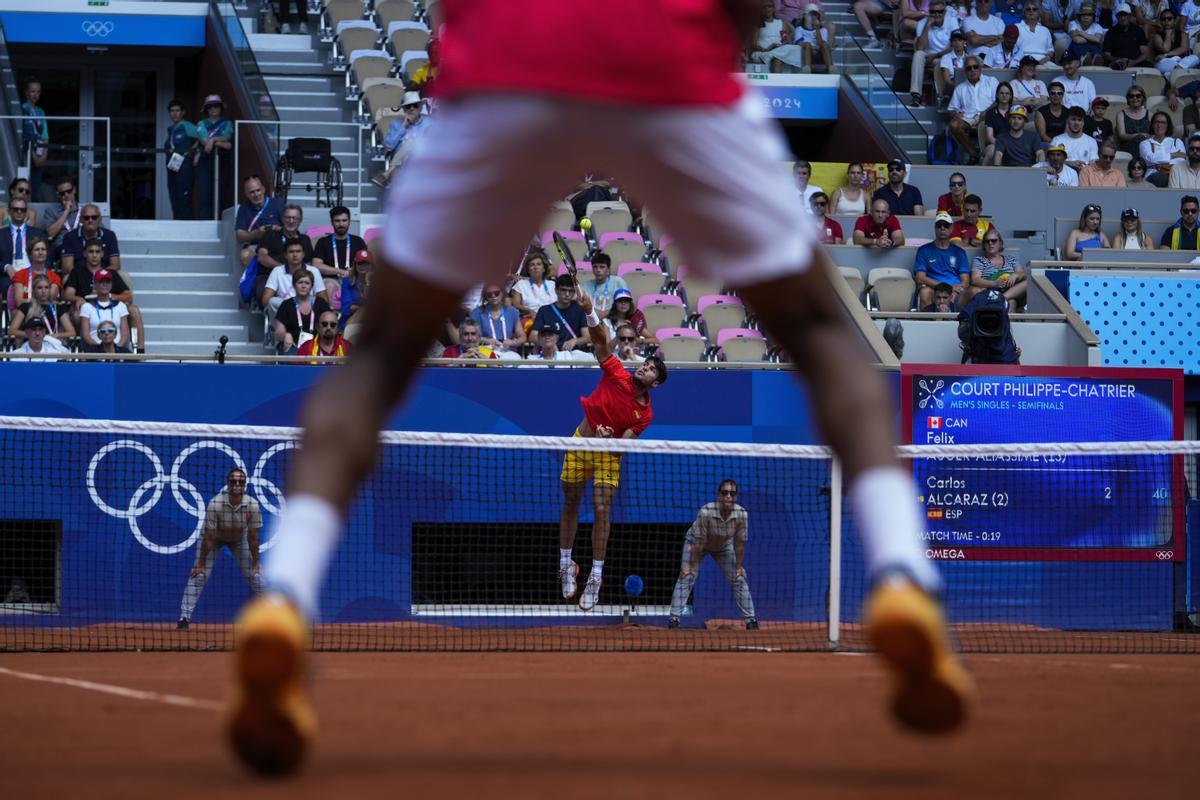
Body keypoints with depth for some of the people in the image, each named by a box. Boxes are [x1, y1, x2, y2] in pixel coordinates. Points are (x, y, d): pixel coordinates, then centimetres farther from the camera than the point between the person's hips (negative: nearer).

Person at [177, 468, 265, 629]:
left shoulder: (252, 505, -29)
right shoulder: (215, 504, -34)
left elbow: (253, 538, -19)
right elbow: (208, 538, -26)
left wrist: (255, 564, -13)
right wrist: (201, 564, -20)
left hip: (239, 539, 2)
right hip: (215, 538, -2)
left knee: (257, 576, -5)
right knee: (198, 575, -14)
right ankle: (184, 617, -10)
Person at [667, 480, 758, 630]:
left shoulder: (741, 514, -30)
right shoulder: (706, 512, -38)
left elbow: (739, 544, -19)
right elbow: (699, 543, -31)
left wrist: (739, 567, -11)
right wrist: (691, 566, -24)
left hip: (724, 546, 3)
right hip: (695, 543, -3)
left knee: (739, 579, -1)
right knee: (686, 577, -16)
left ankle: (750, 619, 6)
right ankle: (674, 618, -16)